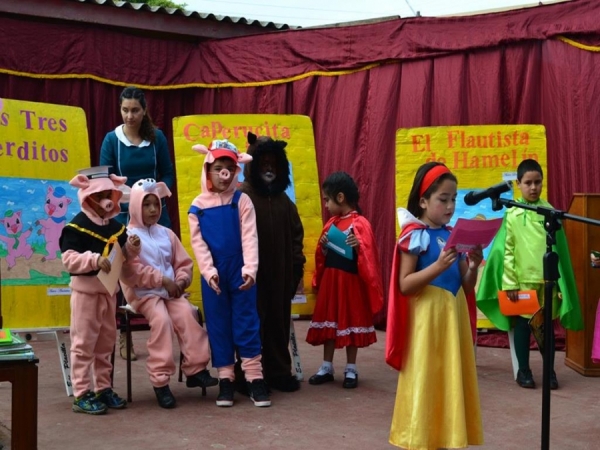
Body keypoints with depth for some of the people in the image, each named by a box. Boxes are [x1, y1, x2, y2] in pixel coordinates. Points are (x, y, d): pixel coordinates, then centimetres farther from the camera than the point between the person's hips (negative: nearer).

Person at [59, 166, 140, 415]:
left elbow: (125, 256, 16)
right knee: (84, 342, -3)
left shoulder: (115, 226, 9)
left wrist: (132, 246, -5)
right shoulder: (76, 227, -12)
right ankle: (81, 394, 2)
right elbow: (68, 259, -20)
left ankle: (103, 388, 24)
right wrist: (94, 259, -31)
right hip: (86, 290, -7)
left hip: (109, 290, 7)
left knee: (106, 342, 14)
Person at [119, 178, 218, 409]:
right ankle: (160, 380, -26)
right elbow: (131, 270, -14)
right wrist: (163, 280, -16)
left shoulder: (166, 234, 16)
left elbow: (184, 262, 16)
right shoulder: (129, 235, -3)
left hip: (171, 291, 5)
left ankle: (195, 369, -19)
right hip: (143, 293, -5)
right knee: (161, 319, -30)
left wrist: (181, 281, -6)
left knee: (186, 313, -23)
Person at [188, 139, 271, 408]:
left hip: (240, 273, -1)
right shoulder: (197, 206, 1)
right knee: (218, 325, 7)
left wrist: (250, 269, -19)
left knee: (246, 323, 1)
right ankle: (225, 379, 16)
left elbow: (249, 237, -8)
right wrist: (209, 271, -14)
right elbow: (198, 244, -2)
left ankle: (254, 378, 7)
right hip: (213, 276, 2)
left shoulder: (242, 201, -1)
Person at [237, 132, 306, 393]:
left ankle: (278, 373, 22)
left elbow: (295, 233, 15)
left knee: (279, 323, 11)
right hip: (251, 274, -6)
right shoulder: (241, 195, -8)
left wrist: (296, 265, 7)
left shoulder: (283, 199, 13)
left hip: (280, 275, 6)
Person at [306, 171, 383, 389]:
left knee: (351, 322, 4)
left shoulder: (360, 223, -12)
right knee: (329, 322, 11)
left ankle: (351, 370, 15)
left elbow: (367, 257, -14)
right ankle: (327, 367, 21)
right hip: (329, 279, 6)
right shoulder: (331, 223, 9)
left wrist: (358, 246, -31)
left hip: (350, 281, -6)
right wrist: (323, 246, -4)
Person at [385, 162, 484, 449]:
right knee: (425, 382, 0)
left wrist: (473, 266, -8)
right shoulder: (414, 235, -8)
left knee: (451, 381, 11)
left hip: (454, 316, 6)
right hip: (427, 319, -6)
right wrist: (438, 266, -24)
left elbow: (466, 287, 12)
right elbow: (404, 285, -14)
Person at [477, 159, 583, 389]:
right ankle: (523, 370, 19)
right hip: (522, 279, -1)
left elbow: (559, 247, 3)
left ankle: (550, 370, 20)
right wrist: (509, 282, -8)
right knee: (522, 323, 7)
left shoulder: (549, 210, 2)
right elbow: (506, 251, -3)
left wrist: (559, 280, -1)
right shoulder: (512, 213, -2)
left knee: (547, 324, 9)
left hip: (547, 278, 1)